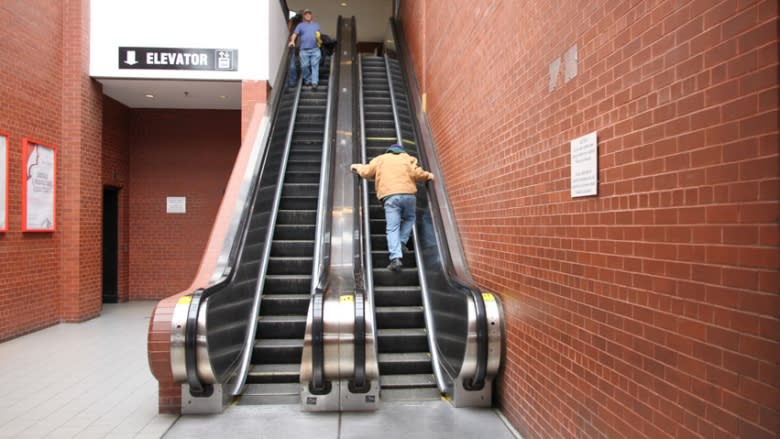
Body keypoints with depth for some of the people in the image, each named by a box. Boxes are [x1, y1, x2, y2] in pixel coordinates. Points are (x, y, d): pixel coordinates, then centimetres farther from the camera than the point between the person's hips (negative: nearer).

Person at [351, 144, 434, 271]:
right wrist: (428, 176, 24)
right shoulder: (407, 158, 22)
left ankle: (396, 258, -19)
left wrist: (358, 167, 38)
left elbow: (366, 172, 17)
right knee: (410, 218, 27)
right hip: (408, 194, 1)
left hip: (390, 196, -1)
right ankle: (402, 242, 10)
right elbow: (416, 174, 6)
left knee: (392, 228, -5)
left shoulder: (381, 159, 24)